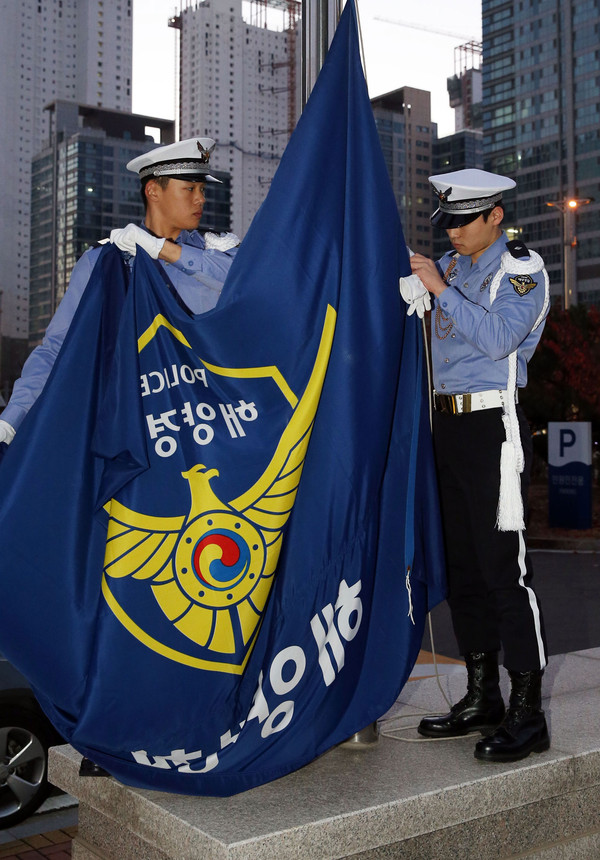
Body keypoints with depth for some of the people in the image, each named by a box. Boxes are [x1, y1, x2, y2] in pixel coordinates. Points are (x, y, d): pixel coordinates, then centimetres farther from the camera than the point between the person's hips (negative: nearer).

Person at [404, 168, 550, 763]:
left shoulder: (521, 270, -3)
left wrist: (440, 289, -16)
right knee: (461, 568, 9)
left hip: (493, 427, -7)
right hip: (447, 424, 7)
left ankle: (527, 713, 0)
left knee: (504, 568, -8)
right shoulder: (448, 266, 17)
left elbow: (498, 337, -18)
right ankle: (482, 698, 20)